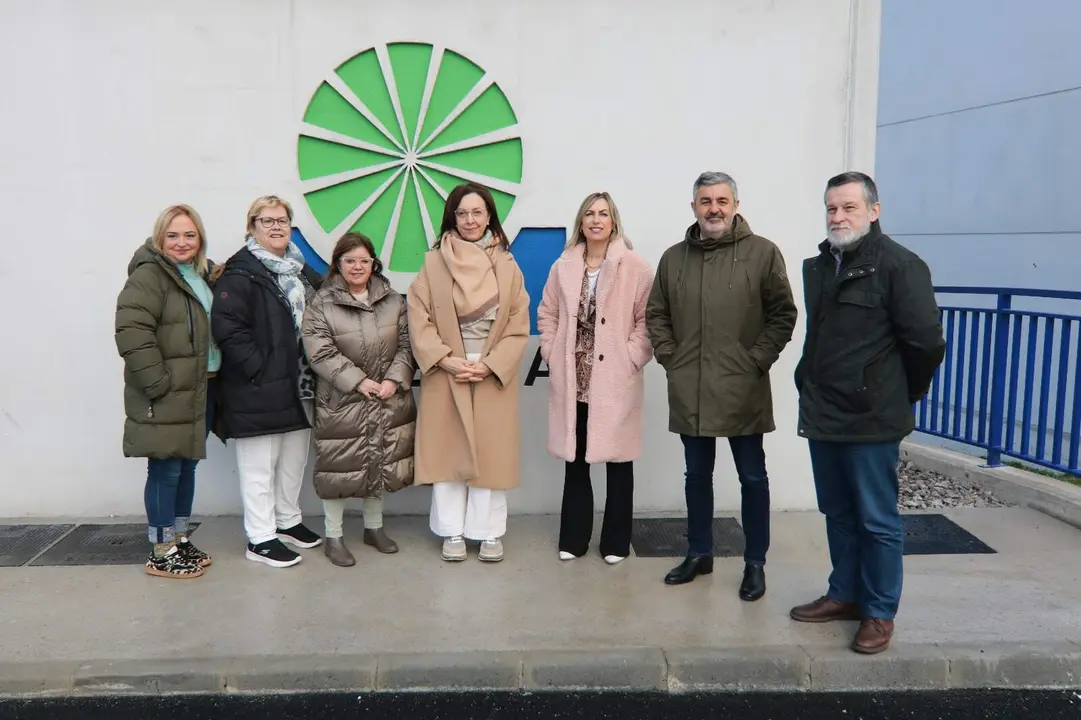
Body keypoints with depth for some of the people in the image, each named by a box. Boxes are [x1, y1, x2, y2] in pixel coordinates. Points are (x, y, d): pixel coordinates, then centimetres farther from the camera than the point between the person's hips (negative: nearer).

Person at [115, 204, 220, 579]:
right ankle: (161, 553, 11)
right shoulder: (149, 274, -12)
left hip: (199, 389, 8)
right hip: (167, 394, -8)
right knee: (166, 470, -1)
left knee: (187, 466, 15)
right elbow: (131, 330, -22)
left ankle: (181, 541, 27)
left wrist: (213, 373, 11)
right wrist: (158, 383, -23)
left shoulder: (202, 274, 14)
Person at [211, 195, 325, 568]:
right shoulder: (239, 273, -11)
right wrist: (258, 367, -20)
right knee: (259, 464, 1)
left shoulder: (301, 269, 14)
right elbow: (228, 328, -19)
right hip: (258, 389, -8)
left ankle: (288, 520, 34)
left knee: (295, 458, 18)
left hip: (299, 385, 8)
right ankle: (260, 538, 11)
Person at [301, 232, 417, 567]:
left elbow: (406, 345, 4)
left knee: (382, 464, 14)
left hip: (388, 402, 4)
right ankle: (333, 536, 18)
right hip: (341, 402, -4)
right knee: (340, 467, 1)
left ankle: (374, 527, 33)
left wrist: (394, 379, -12)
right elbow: (321, 353, -14)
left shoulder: (393, 300, 6)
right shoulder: (321, 304, -5)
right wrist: (359, 381, -19)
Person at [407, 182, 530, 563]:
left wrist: (490, 364, -12)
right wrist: (446, 360, -15)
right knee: (448, 451, 5)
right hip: (446, 373, 0)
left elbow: (518, 326, 0)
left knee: (491, 452, 5)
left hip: (494, 374, 1)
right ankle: (452, 532, 16)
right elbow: (419, 321, -4)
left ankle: (489, 532, 16)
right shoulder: (433, 263, 1)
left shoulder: (507, 265, 3)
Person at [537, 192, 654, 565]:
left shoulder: (635, 267, -5)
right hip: (572, 379, 3)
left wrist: (631, 358, -11)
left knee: (618, 460, 6)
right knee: (574, 459, 11)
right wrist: (552, 353, 4)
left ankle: (615, 540, 20)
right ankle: (573, 537, 24)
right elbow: (547, 314, 13)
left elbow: (649, 319, -6)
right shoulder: (564, 266, 7)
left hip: (615, 380, -3)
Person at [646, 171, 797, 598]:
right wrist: (670, 358, 2)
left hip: (743, 391, -3)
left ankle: (755, 563, 22)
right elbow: (656, 315, 13)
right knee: (697, 475, 15)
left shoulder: (762, 252, -3)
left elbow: (783, 314, -3)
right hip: (689, 391, 4)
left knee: (753, 478, 7)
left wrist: (757, 360, -10)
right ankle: (699, 553, 30)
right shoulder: (673, 258, 8)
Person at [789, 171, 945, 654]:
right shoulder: (818, 266, 11)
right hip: (823, 414, 7)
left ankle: (880, 613, 19)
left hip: (871, 418, -7)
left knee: (877, 521, 5)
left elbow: (926, 341, -14)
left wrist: (902, 395, -3)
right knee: (838, 514, 18)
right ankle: (844, 595, 33)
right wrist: (812, 386, 13)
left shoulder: (899, 265, -12)